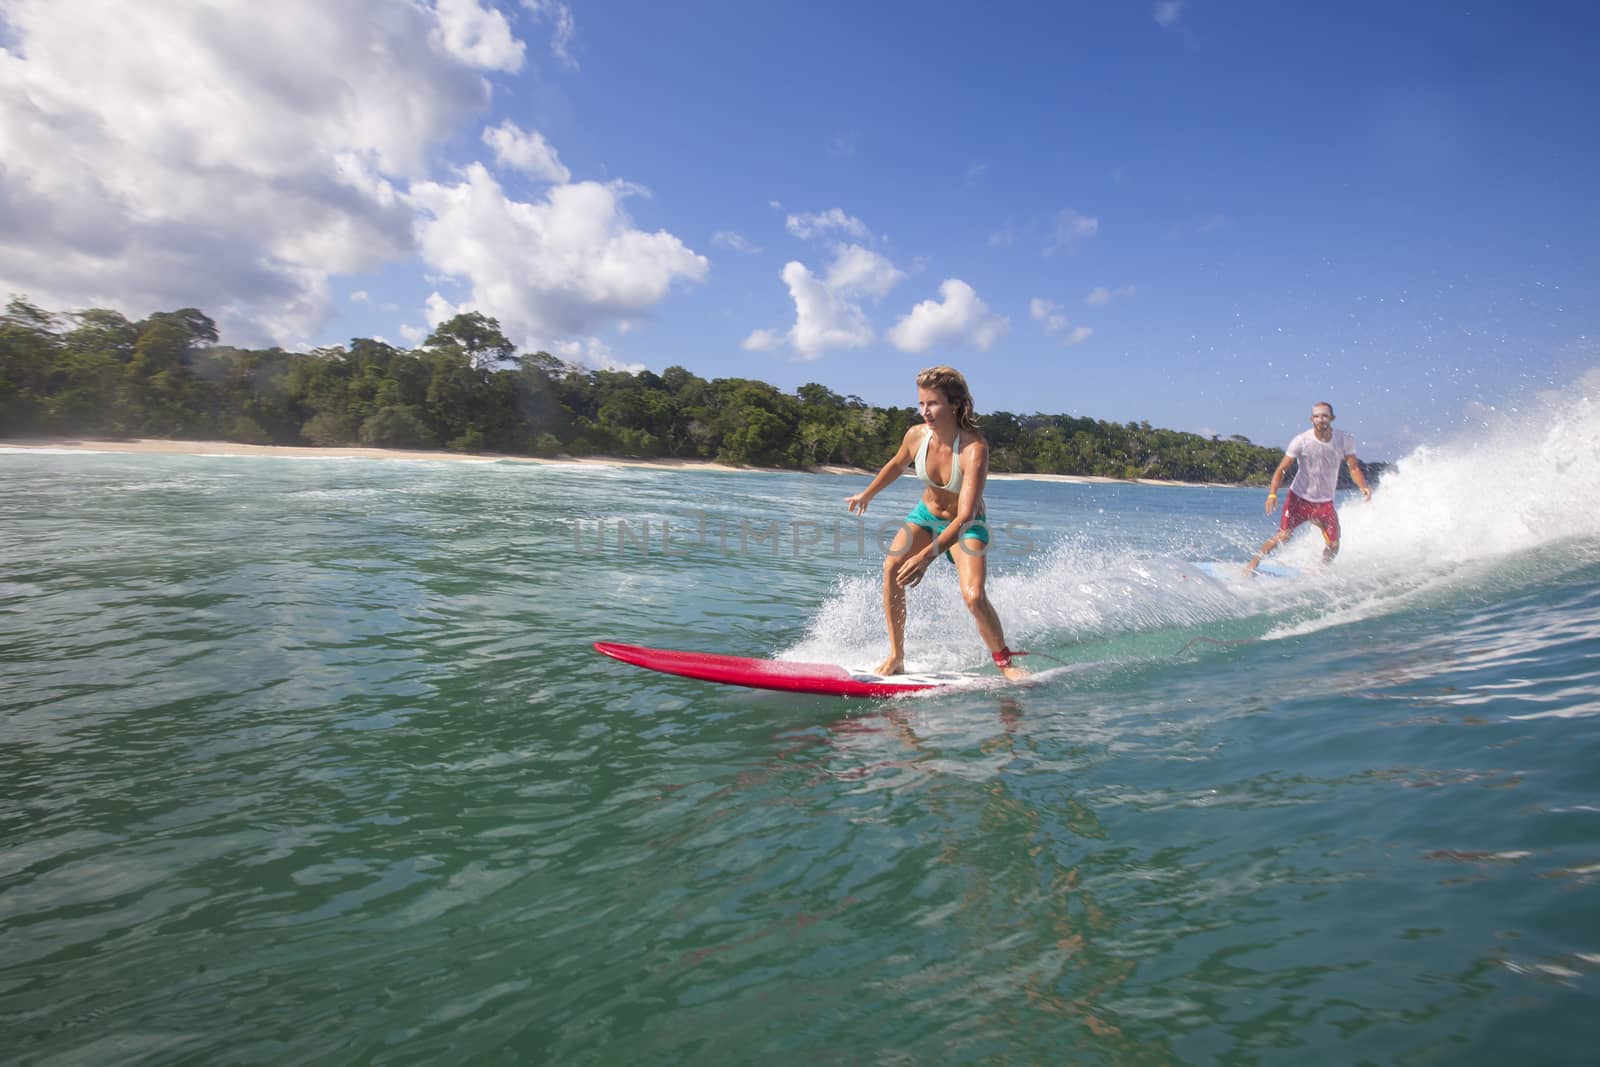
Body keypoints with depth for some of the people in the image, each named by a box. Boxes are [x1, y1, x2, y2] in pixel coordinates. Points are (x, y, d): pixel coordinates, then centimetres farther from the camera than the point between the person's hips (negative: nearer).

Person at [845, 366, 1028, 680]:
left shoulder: (974, 448, -34)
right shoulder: (916, 436, -19)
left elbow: (965, 516, -42)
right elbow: (897, 465, 8)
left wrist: (928, 556, -53)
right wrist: (867, 495, 20)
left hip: (966, 526, -4)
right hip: (926, 515, 4)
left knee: (974, 596, -23)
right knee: (892, 566, -23)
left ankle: (1005, 663, 5)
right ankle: (896, 657, -12)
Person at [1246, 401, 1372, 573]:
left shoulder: (1345, 440, -7)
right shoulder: (1301, 441, -15)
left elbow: (1353, 468, -2)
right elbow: (1281, 469, -14)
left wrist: (1363, 487, -22)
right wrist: (1272, 494, -27)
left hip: (1325, 502, 3)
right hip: (1299, 498, -3)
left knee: (1333, 546, -1)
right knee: (1284, 535, -14)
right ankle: (1254, 563, -1)